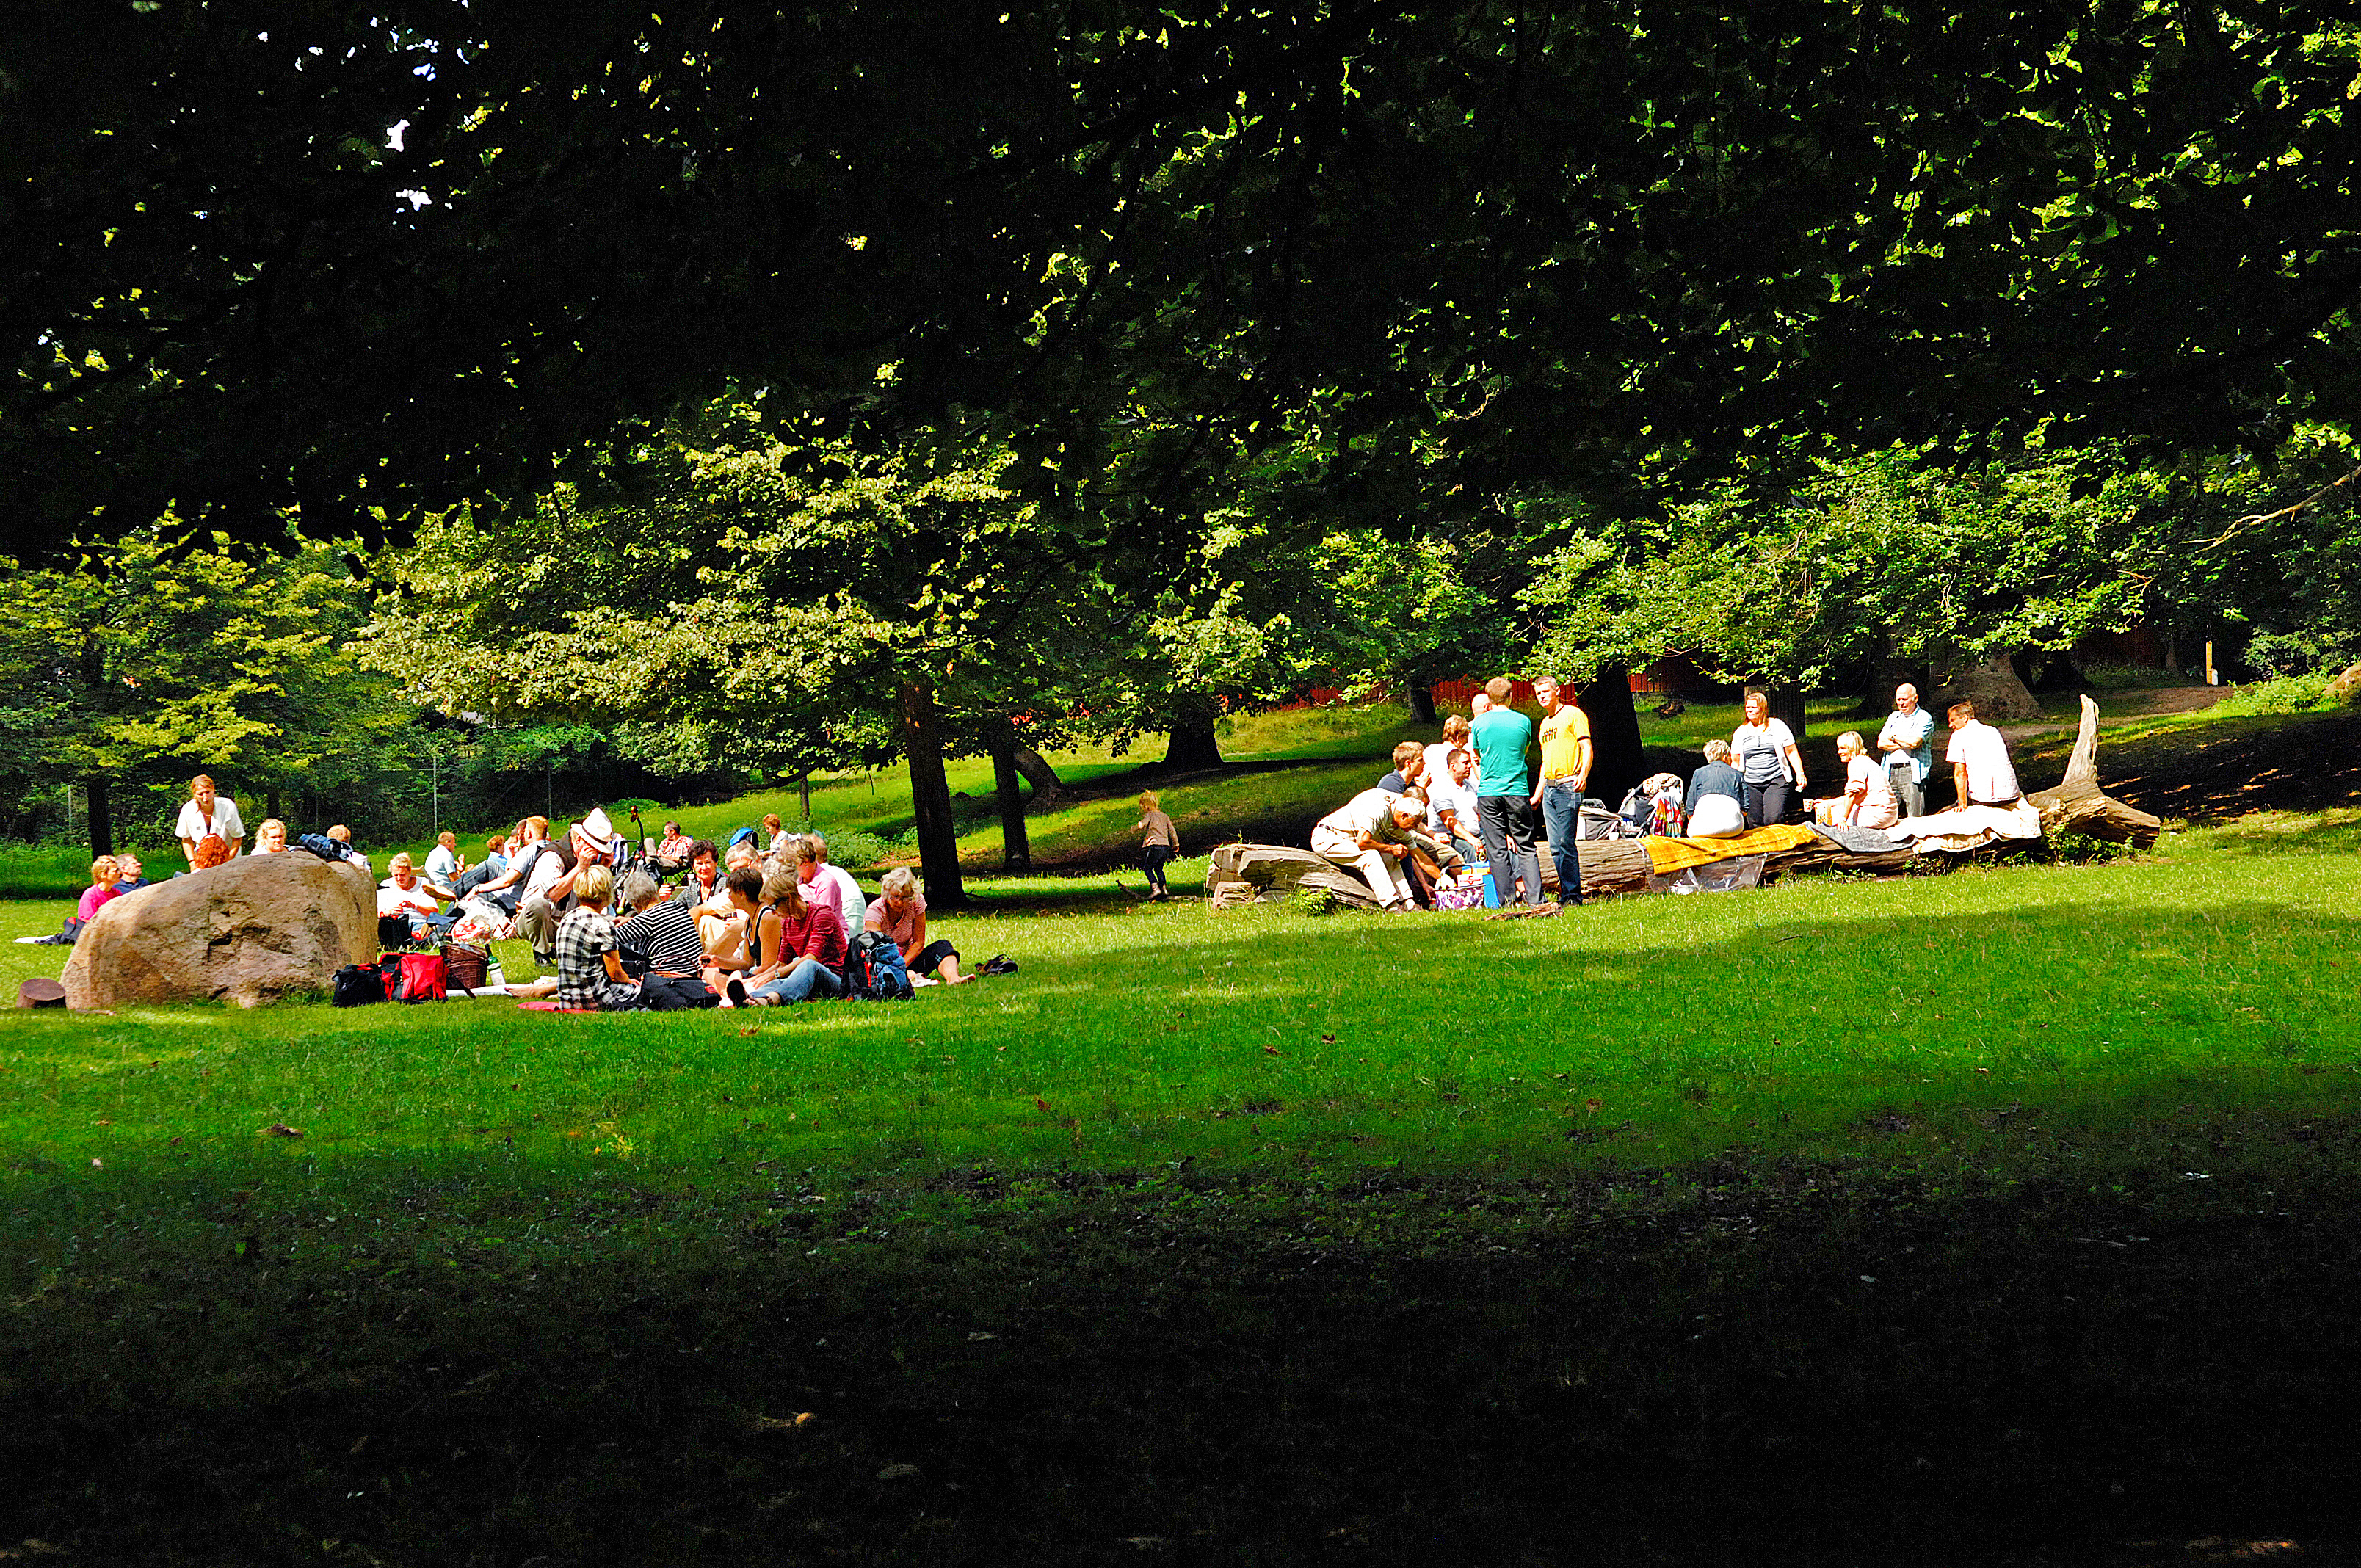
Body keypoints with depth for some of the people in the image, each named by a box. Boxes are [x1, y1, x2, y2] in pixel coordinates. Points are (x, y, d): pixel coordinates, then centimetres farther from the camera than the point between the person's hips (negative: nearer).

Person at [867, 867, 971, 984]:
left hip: (908, 959, 3)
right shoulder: (875, 911, -20)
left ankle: (953, 978, -52)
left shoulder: (917, 902, -10)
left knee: (942, 946, -23)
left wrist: (902, 965, -26)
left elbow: (919, 943, -7)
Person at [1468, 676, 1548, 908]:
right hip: (1518, 791, 0)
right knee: (1525, 847, 5)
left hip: (1488, 792, 0)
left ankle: (1506, 899, 1)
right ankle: (1535, 899, -2)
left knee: (1497, 849, 3)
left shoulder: (1480, 723, -1)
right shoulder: (1523, 721, 0)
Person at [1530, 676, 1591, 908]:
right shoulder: (1545, 723, 23)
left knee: (1566, 843, -12)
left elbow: (1586, 748, -9)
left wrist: (1583, 774, -25)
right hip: (1549, 788, 8)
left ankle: (1573, 895, -10)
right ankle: (1565, 893, 6)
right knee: (1556, 847, 4)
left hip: (1568, 785, -8)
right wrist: (1538, 793, 24)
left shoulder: (1573, 715, -1)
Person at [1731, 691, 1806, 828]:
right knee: (1755, 824, -3)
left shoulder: (1778, 726, 6)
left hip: (1777, 781, -3)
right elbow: (1736, 762, 17)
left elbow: (1792, 752, 7)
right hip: (1751, 785, 3)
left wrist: (1800, 774, -3)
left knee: (1773, 819, -21)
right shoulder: (1740, 733, 13)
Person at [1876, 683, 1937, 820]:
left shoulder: (1924, 718, 2)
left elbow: (1915, 742, -14)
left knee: (1915, 818, -8)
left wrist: (1894, 737, 2)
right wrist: (1905, 744, -5)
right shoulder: (1893, 717, 20)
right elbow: (1881, 743, 8)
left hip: (1912, 772, -5)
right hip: (1891, 772, 5)